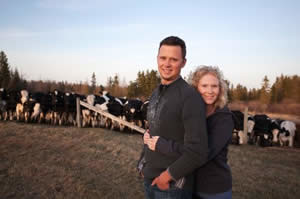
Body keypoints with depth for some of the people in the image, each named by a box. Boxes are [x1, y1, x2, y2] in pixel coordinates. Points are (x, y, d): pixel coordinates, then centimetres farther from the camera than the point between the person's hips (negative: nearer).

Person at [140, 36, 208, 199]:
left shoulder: (191, 97, -20)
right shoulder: (156, 94, 7)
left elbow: (197, 153, -25)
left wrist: (167, 175, -16)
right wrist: (144, 166, 13)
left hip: (173, 186, -7)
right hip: (150, 180, 7)